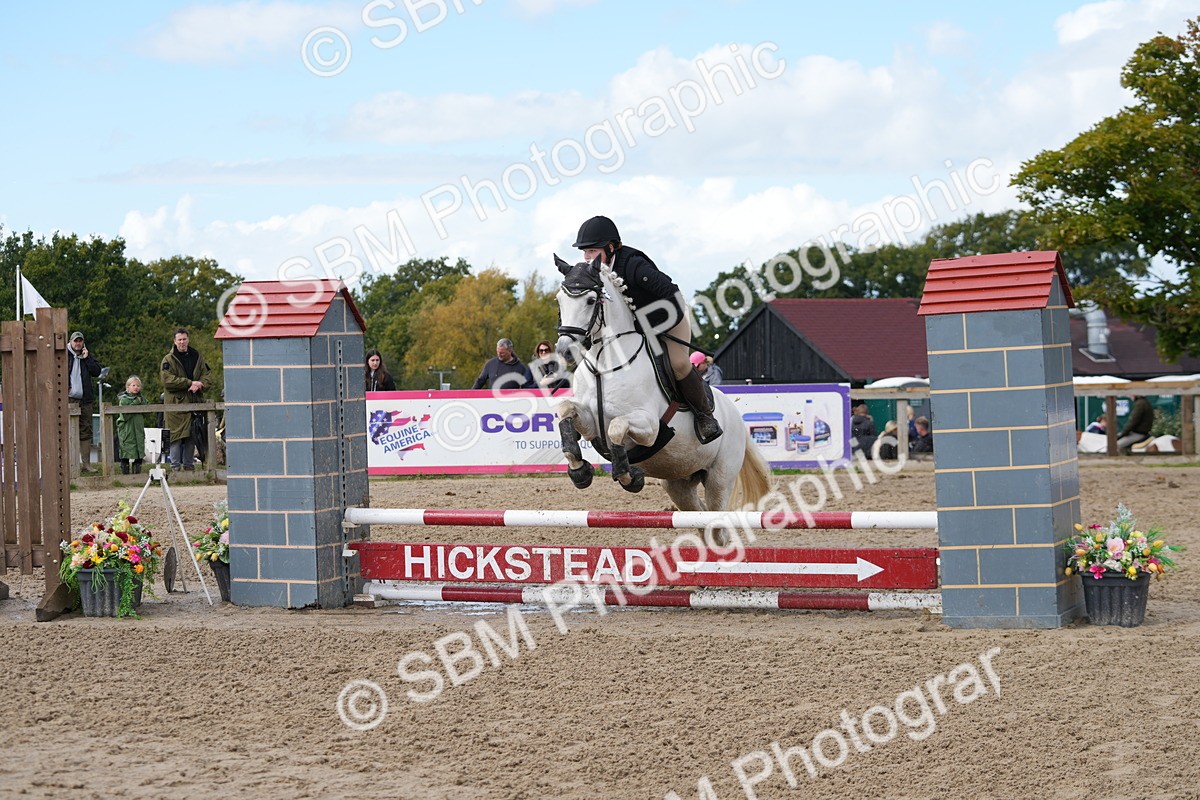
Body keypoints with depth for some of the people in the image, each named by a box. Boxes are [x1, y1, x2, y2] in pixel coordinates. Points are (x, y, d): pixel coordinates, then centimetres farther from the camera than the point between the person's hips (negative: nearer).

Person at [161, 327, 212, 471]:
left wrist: (199, 385, -12)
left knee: (192, 436, 7)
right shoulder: (169, 359, -1)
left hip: (193, 402, 4)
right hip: (175, 403, -4)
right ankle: (175, 466, -2)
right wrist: (190, 383, -16)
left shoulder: (197, 357, 13)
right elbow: (167, 380, -12)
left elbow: (206, 375, 11)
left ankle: (188, 464, 17)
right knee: (176, 436, -6)